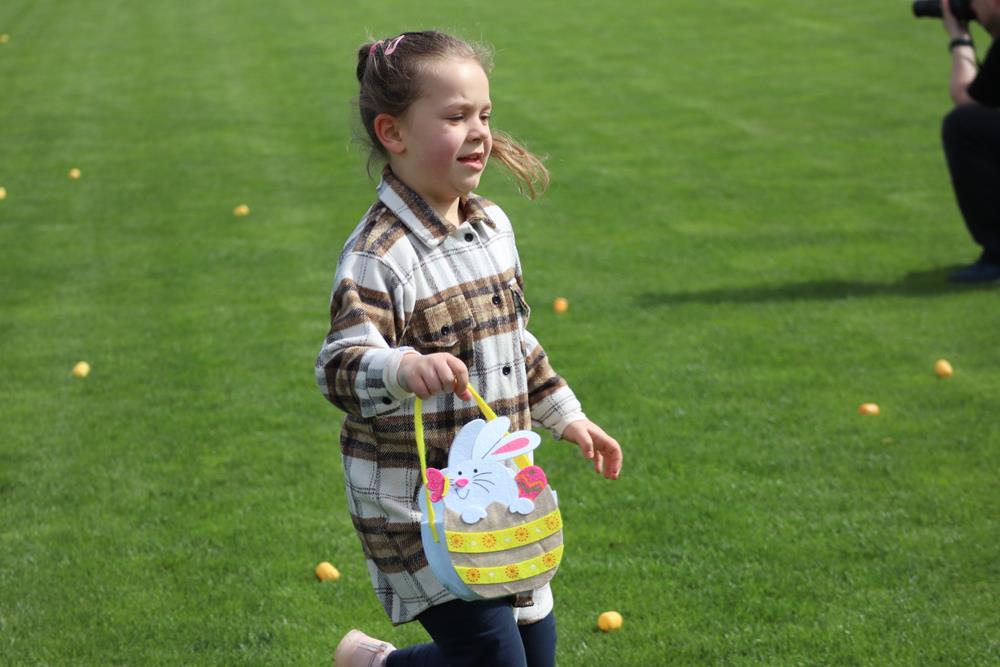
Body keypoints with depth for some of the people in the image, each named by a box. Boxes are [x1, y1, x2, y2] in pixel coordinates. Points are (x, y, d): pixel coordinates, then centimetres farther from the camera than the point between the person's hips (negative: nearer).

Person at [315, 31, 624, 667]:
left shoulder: (492, 225, 7)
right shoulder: (378, 256, -19)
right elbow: (341, 364, -32)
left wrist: (567, 416, 24)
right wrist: (402, 368, -51)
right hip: (415, 502, -8)